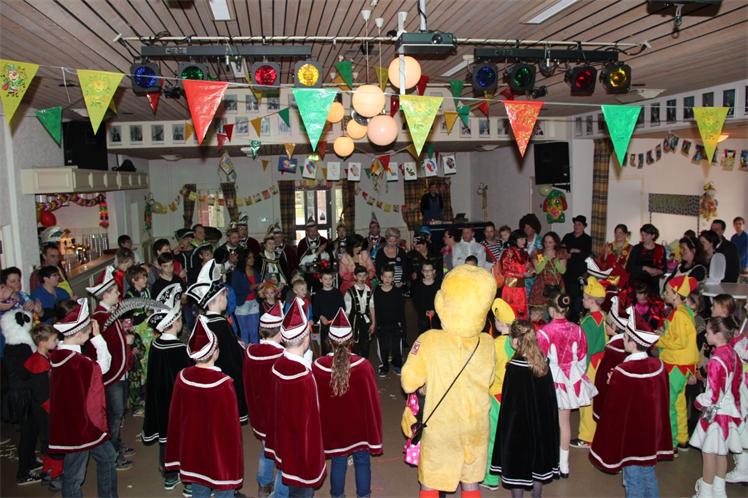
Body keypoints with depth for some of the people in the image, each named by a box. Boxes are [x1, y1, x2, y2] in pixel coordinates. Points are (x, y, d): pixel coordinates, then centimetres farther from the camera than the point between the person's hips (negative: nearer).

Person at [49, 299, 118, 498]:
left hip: (71, 421, 9)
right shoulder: (76, 361, -29)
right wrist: (97, 337, -9)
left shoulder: (57, 354, -1)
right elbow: (103, 366, -12)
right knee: (74, 475, 7)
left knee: (107, 456, 22)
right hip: (80, 425, -9)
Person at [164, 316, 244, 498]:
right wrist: (234, 461, -4)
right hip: (220, 456, -5)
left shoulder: (182, 377, -11)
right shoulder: (223, 384, -25)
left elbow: (176, 417, 1)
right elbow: (231, 426, -18)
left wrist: (180, 453, 16)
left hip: (193, 453, 5)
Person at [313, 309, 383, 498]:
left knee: (338, 463, 18)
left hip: (333, 426, 2)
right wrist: (374, 430, 3)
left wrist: (320, 428, 11)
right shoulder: (363, 366, -22)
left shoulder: (317, 366, -18)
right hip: (359, 426, -1)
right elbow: (373, 401, -13)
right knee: (362, 462, 16)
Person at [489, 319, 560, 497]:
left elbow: (510, 404, -18)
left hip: (518, 427, -6)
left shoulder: (514, 368, -22)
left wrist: (506, 428, -7)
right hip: (542, 423, 6)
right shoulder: (543, 363, -6)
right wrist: (544, 421, 14)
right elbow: (550, 397, 3)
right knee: (538, 463, 20)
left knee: (518, 466, 10)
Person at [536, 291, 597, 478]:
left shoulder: (544, 332, -19)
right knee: (564, 421, 15)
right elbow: (582, 358, 4)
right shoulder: (576, 330, -7)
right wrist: (577, 375, 19)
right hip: (571, 379, 4)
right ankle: (564, 464, 26)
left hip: (551, 380, -4)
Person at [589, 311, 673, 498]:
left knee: (634, 480, 11)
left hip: (630, 433, -5)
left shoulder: (622, 372, -24)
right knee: (649, 474, 23)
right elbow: (662, 399, 6)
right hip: (651, 432, 6)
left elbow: (613, 408, -19)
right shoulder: (658, 366, -8)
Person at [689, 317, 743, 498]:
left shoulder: (715, 361, -25)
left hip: (715, 412, -8)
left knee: (709, 453, 5)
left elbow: (713, 395, -24)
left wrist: (699, 401, -6)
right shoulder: (733, 355, 0)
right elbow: (737, 380, 11)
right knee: (721, 452, 19)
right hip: (729, 410, 8)